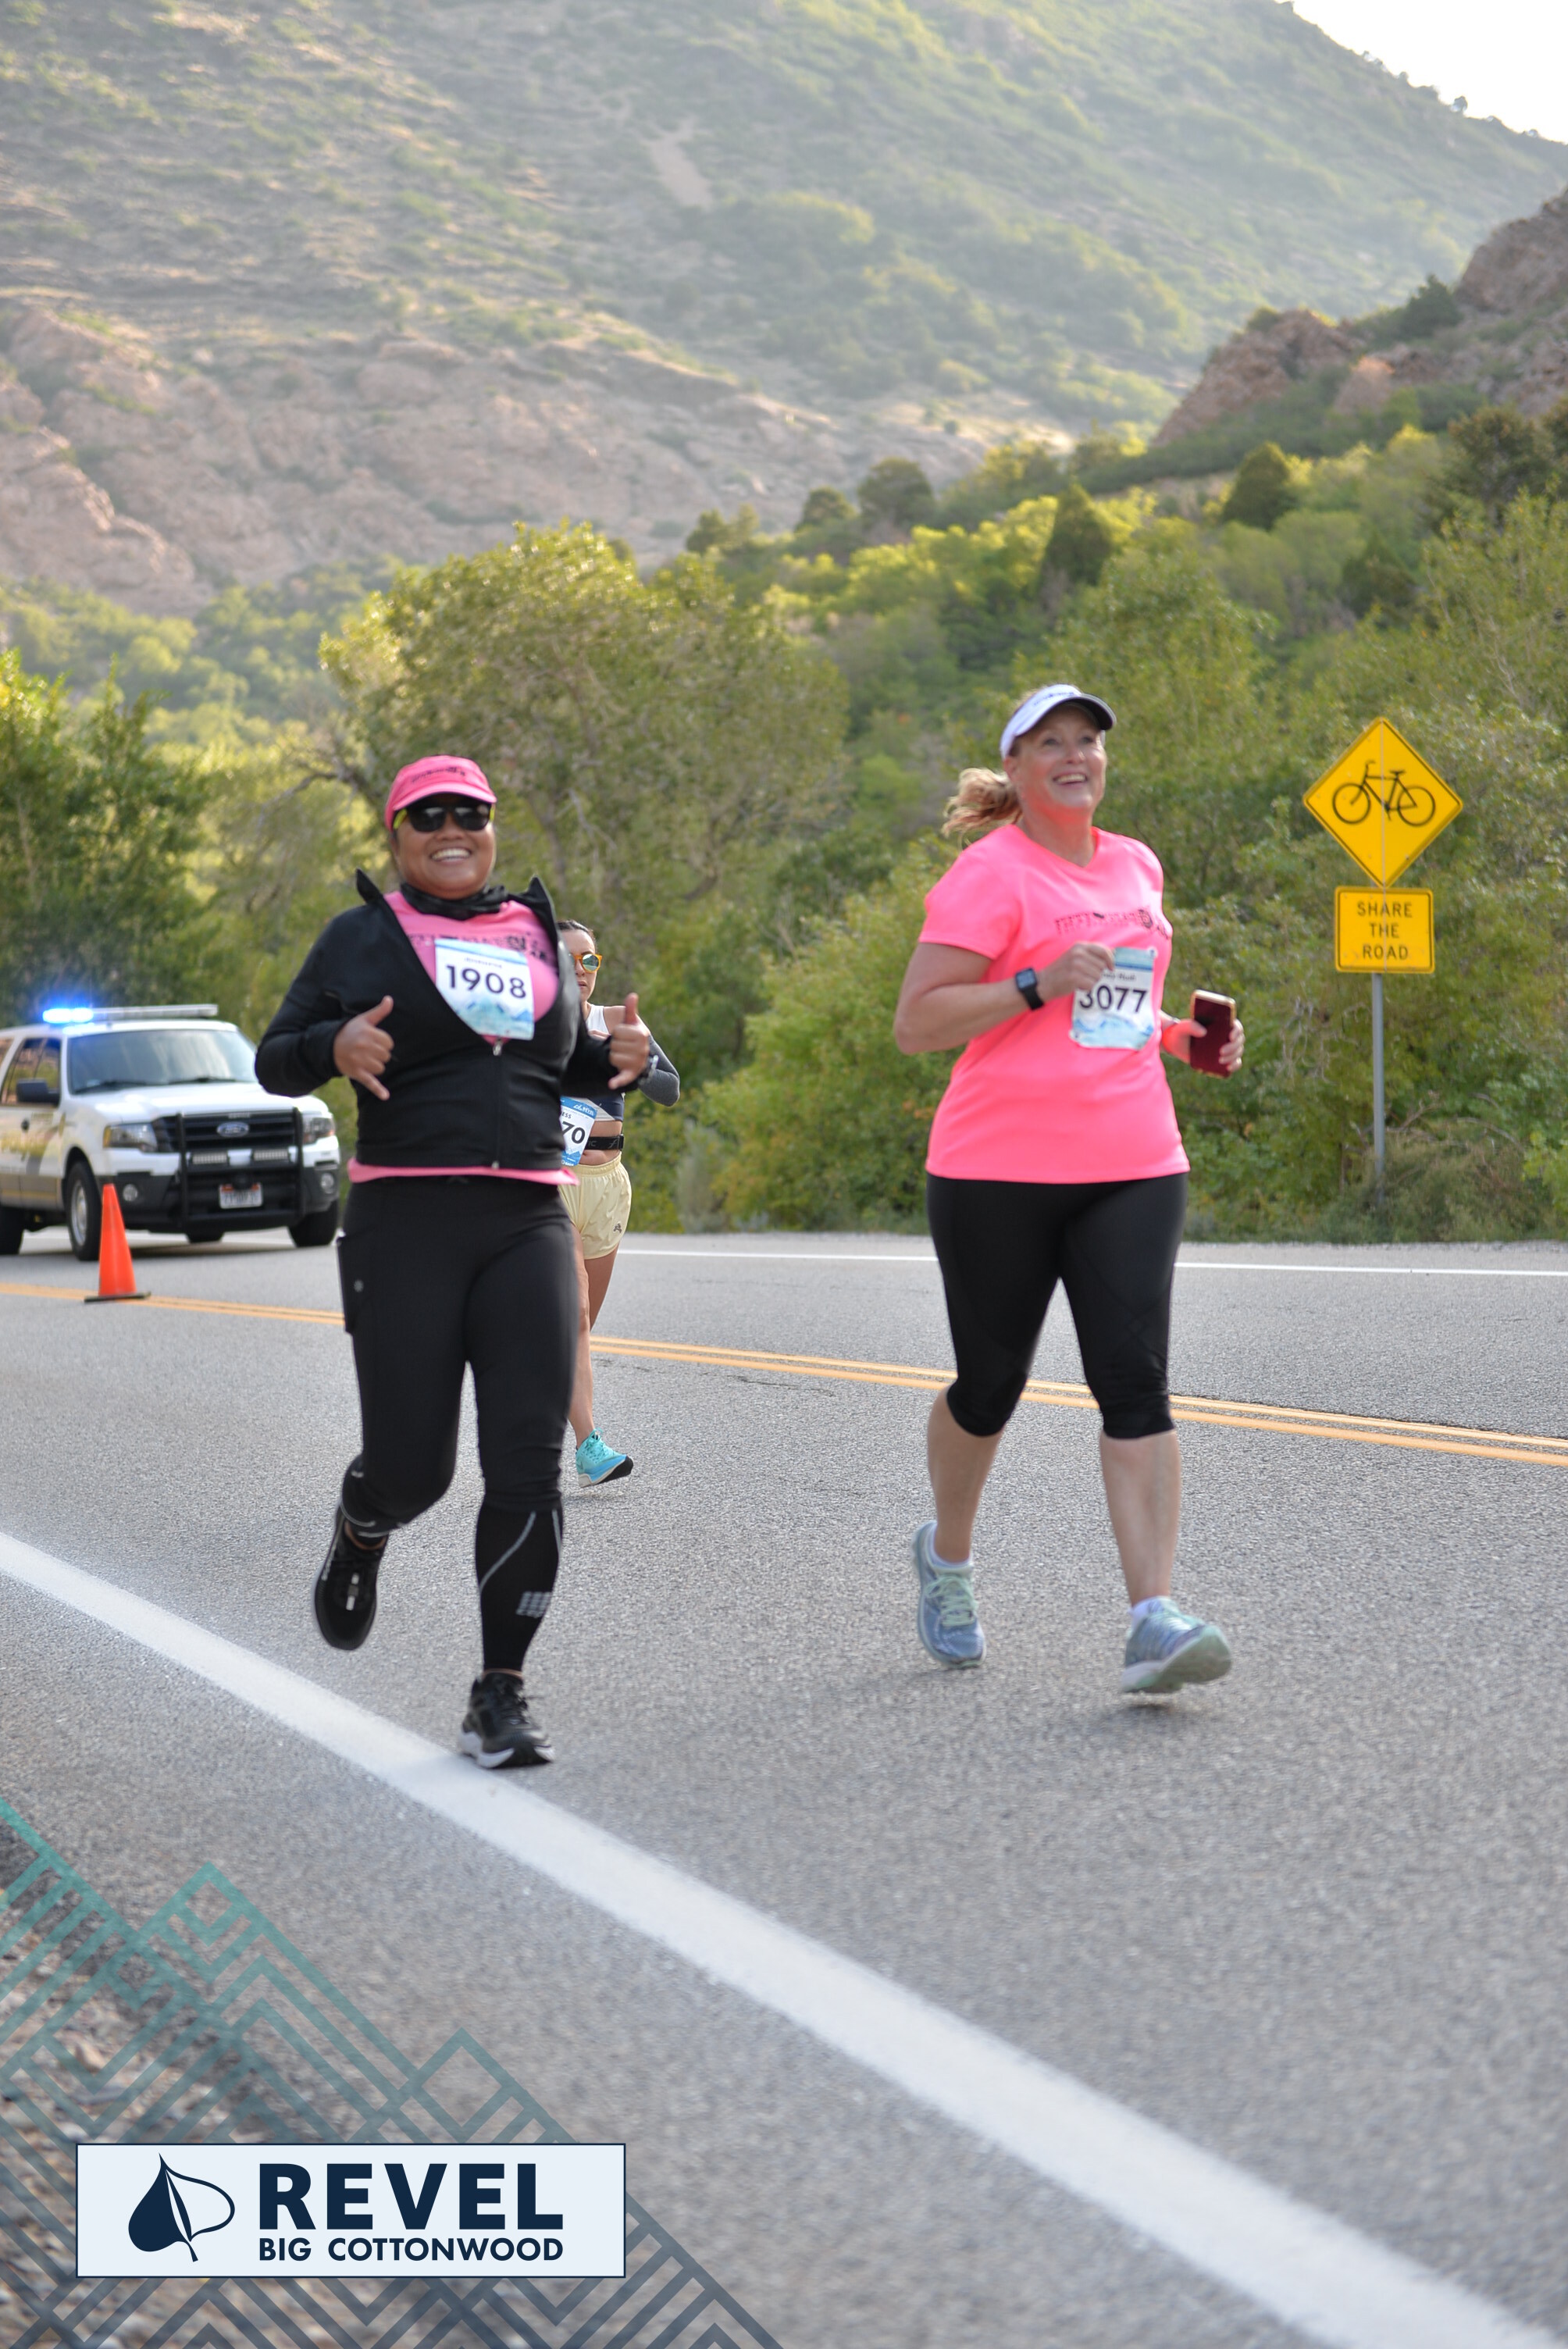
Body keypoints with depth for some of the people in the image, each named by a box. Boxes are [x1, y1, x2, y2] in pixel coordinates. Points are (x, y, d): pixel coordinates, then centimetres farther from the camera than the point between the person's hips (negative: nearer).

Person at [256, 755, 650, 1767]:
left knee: (529, 1467, -8)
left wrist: (622, 1055, 4)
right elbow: (275, 1060, 5)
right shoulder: (363, 937, 5)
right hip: (405, 1225, -3)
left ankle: (501, 1696, -1)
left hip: (528, 1222, 3)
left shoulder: (539, 932, 16)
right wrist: (335, 1045, -17)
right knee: (410, 1469, -3)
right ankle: (363, 1531, 36)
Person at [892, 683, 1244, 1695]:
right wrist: (1038, 984, -22)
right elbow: (916, 1023, -11)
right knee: (991, 1385, 8)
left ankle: (1155, 1619, -17)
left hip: (1132, 1164, 4)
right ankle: (948, 1557, 37)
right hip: (1000, 1166, -4)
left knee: (1136, 1382, -10)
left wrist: (1180, 1035, 13)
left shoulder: (1136, 866, 15)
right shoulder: (990, 872, -5)